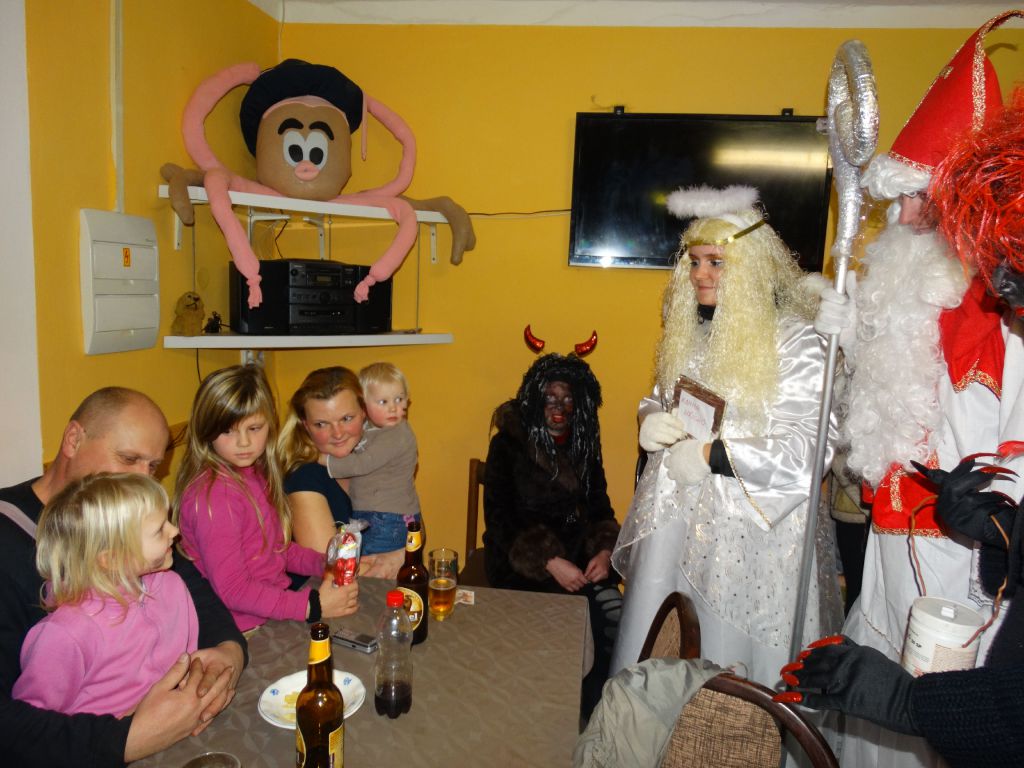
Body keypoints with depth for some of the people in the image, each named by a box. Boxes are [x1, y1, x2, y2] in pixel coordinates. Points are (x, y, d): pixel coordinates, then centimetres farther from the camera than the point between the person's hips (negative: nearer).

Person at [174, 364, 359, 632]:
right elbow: (232, 589, -20)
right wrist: (313, 606, -21)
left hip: (278, 605, 8)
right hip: (247, 630, -8)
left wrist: (324, 563, 2)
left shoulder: (255, 475, 7)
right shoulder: (213, 495, -19)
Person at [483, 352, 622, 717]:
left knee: (613, 613, -23)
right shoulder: (508, 444, -2)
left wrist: (604, 550, -6)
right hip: (521, 563, -4)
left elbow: (600, 508, 15)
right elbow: (499, 519, -8)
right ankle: (591, 714, -4)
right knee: (589, 617, -26)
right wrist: (550, 562, -18)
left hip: (579, 557, 4)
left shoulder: (584, 445, 12)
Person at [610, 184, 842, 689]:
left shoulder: (794, 341, -10)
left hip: (751, 530, -6)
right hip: (673, 519, 6)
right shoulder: (687, 331, 9)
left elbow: (809, 446, -16)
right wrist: (650, 422, -2)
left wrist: (712, 456, -19)